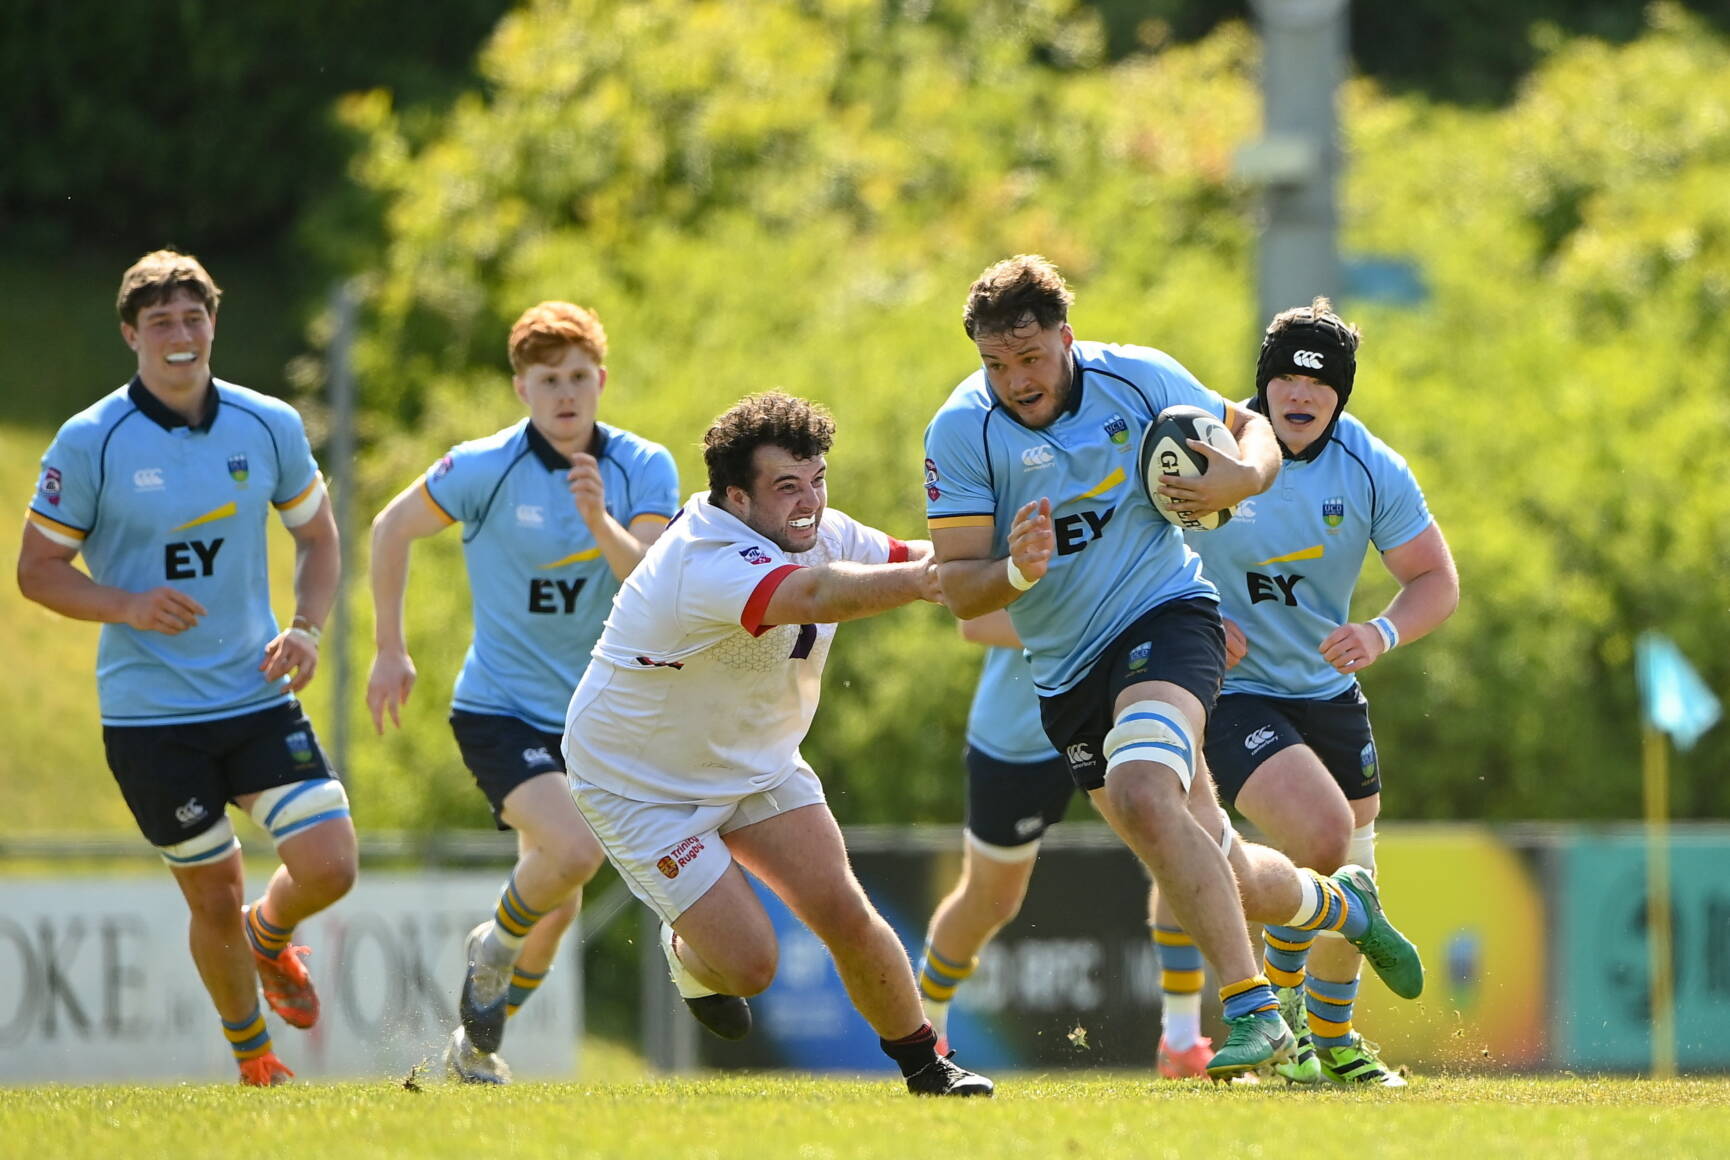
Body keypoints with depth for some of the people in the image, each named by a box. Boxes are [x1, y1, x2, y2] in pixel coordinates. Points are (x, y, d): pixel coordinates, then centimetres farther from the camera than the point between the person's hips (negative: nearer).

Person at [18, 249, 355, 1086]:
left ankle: (270, 935, 27)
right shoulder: (89, 443, -8)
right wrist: (127, 606, -20)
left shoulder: (269, 426, 1)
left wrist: (306, 628, -3)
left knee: (328, 866, -10)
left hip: (258, 697, 3)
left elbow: (317, 537, 14)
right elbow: (37, 569, -2)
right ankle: (254, 1061, 26)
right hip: (149, 713, -3)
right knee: (214, 898, 2)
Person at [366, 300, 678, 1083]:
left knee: (554, 904, 13)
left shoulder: (643, 469, -6)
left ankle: (477, 1045, 34)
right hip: (499, 711, -4)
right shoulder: (485, 468, -12)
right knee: (573, 851, -27)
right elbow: (393, 529, 3)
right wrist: (390, 651, 4)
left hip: (591, 717, 4)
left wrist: (601, 523, -35)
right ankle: (496, 945, 4)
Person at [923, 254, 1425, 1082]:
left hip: (1165, 618, -3)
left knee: (1141, 795, -33)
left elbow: (1250, 430, 8)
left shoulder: (1138, 378, -9)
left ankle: (1253, 1013, -33)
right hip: (1067, 672, 3)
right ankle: (1342, 905, 41)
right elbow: (957, 587, -10)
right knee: (1228, 881, 7)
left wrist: (1242, 476, -15)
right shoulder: (961, 433, -10)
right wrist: (1016, 573, -32)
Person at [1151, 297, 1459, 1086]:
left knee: (1351, 875, 13)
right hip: (1230, 692, -5)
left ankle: (1331, 1037, 38)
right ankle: (1276, 1000, 0)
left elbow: (1436, 580, -4)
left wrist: (1381, 634, -25)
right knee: (1322, 832, -26)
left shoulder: (1371, 471, -7)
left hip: (1329, 691, 5)